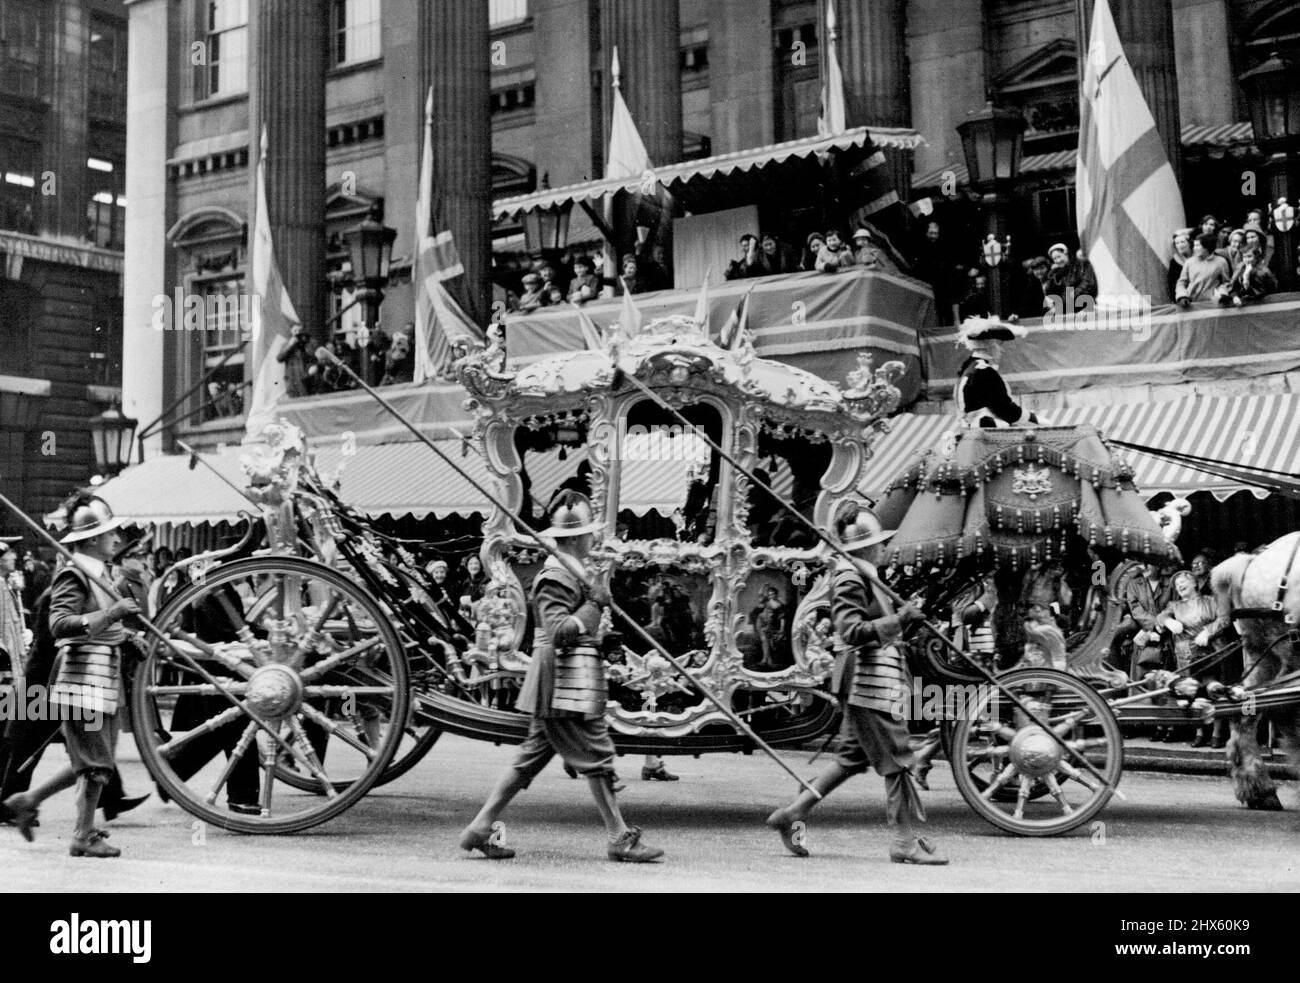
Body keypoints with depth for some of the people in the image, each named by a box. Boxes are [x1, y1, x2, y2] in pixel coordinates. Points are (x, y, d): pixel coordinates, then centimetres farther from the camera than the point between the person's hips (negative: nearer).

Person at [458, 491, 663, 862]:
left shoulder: (570, 572, 18)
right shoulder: (556, 577, -15)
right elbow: (559, 631, -24)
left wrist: (604, 640, 16)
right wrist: (594, 605, -20)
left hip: (558, 688, 10)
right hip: (565, 682, -10)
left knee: (532, 755, 10)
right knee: (596, 757, -4)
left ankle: (481, 827, 12)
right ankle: (620, 838, 3)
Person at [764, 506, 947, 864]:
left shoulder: (865, 575, 18)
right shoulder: (850, 578, -15)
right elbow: (853, 632, -24)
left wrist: (903, 615, 14)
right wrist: (898, 621, -27)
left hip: (872, 680, 11)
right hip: (867, 677, -11)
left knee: (854, 757, 15)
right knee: (896, 761, -5)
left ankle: (792, 814, 18)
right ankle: (906, 840, 2)